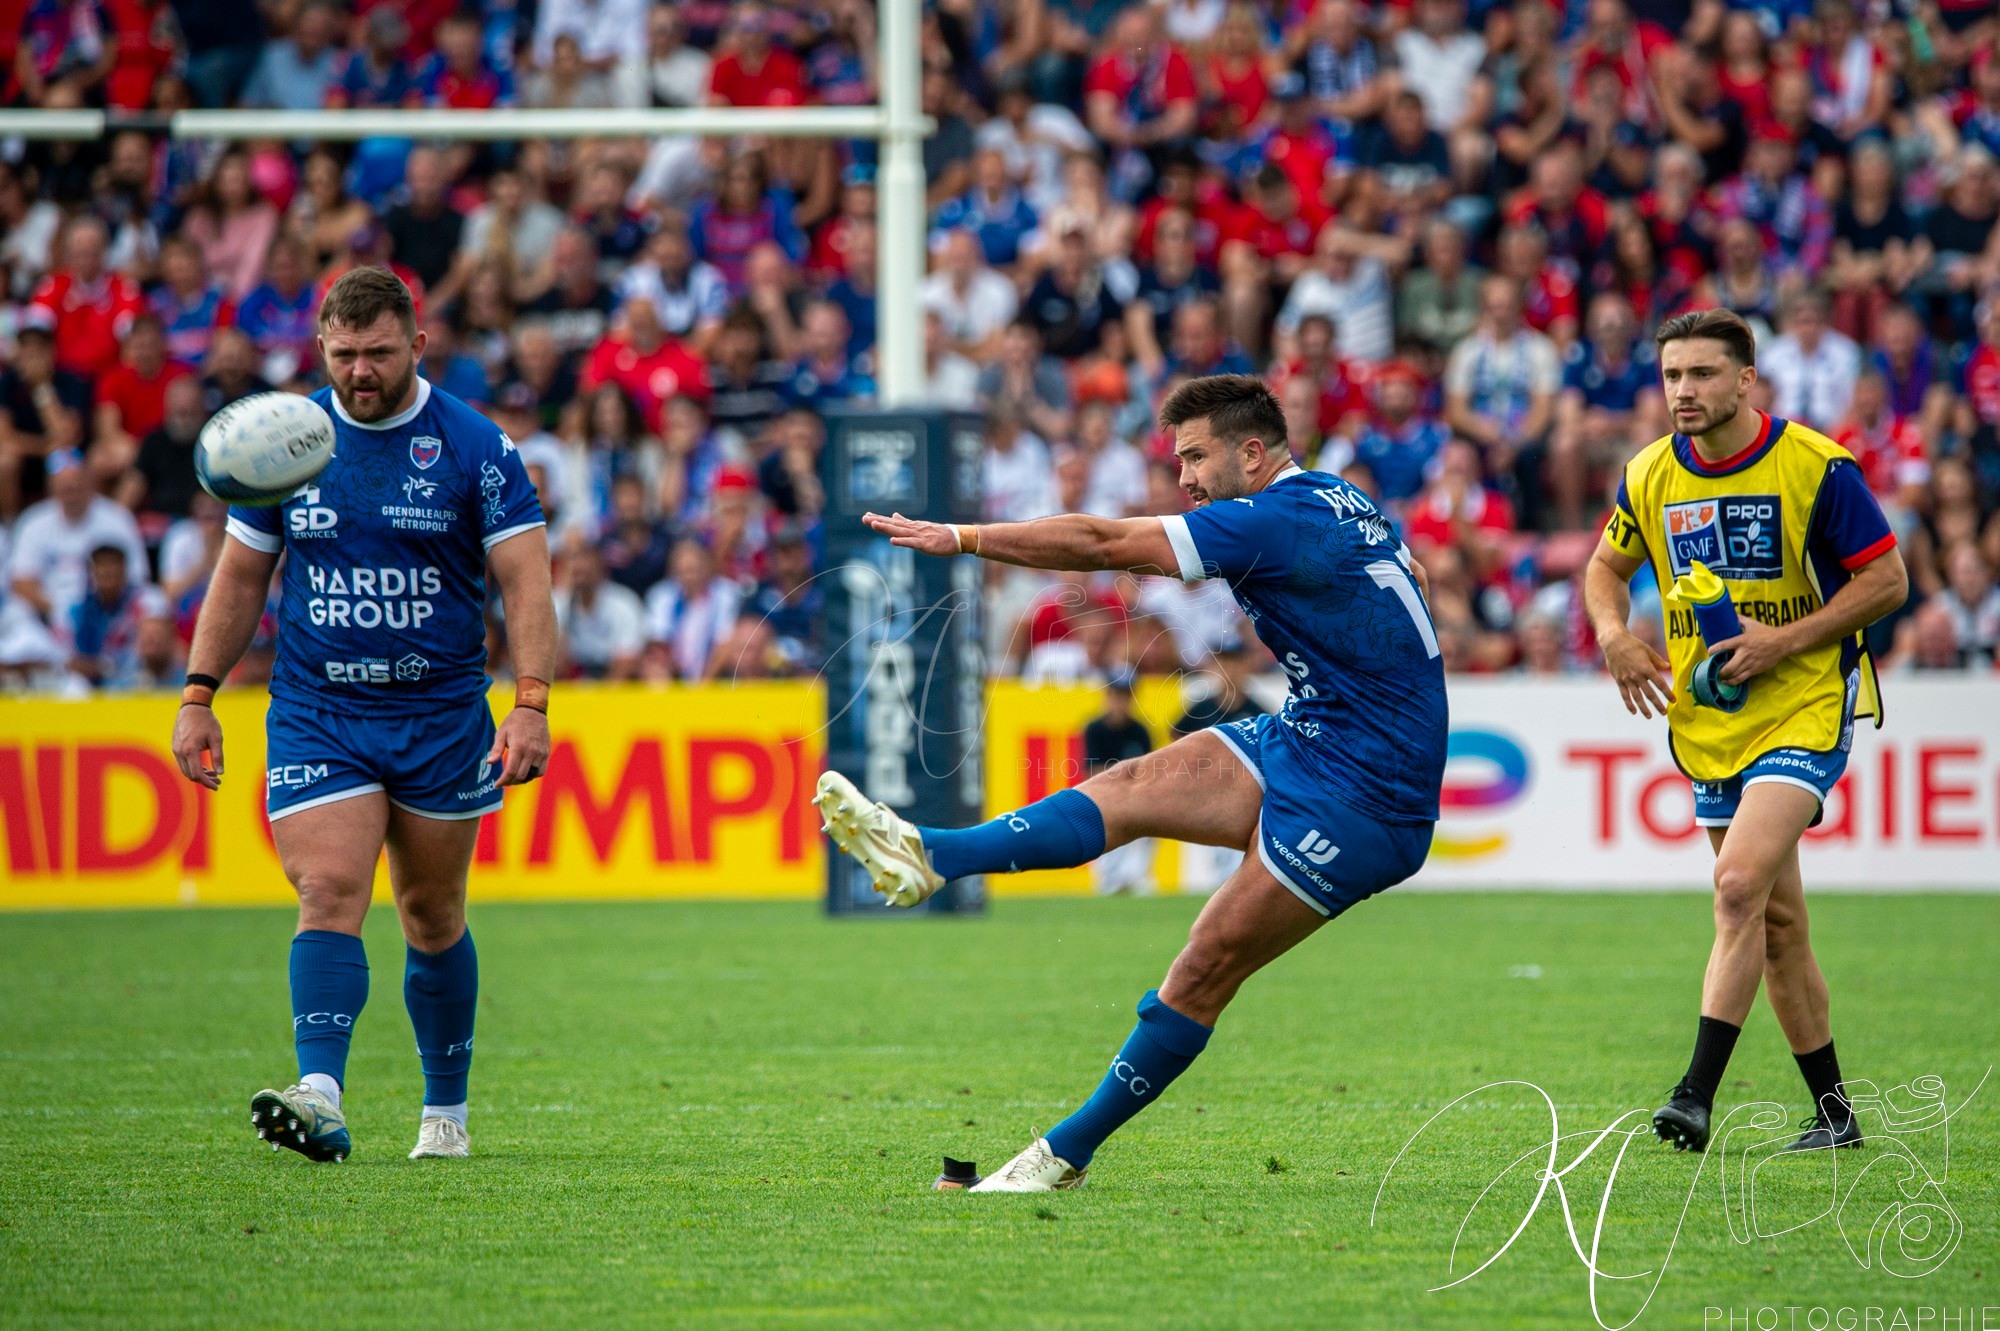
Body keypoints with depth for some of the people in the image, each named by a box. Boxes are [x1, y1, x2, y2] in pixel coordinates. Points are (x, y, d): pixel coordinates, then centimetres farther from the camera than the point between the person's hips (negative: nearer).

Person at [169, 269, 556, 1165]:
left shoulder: (476, 448, -5)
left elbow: (526, 581, -7)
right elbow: (240, 577, 11)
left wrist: (531, 704, -19)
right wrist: (198, 696, 4)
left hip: (442, 716, -1)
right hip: (315, 715, 1)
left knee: (431, 915, 9)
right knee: (330, 894, -16)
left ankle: (445, 1113, 24)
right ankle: (319, 1099, -29)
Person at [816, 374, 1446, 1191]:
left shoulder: (1281, 520, -19)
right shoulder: (1336, 504, 10)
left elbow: (1106, 544, -19)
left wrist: (963, 538, -15)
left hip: (1363, 802, -9)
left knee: (1205, 974, -5)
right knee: (1133, 788, -8)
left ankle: (1067, 1154, -1)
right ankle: (927, 856, -20)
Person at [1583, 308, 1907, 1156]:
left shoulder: (1814, 467, -12)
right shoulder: (1650, 477, 2)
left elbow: (1887, 580, -8)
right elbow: (1607, 567, 19)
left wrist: (1784, 641, -17)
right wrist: (1613, 635, -3)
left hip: (1806, 708, -6)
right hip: (1709, 723, 6)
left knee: (1740, 885, -22)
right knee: (1776, 918, 10)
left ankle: (1696, 1094, -24)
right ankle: (1833, 1110, 20)